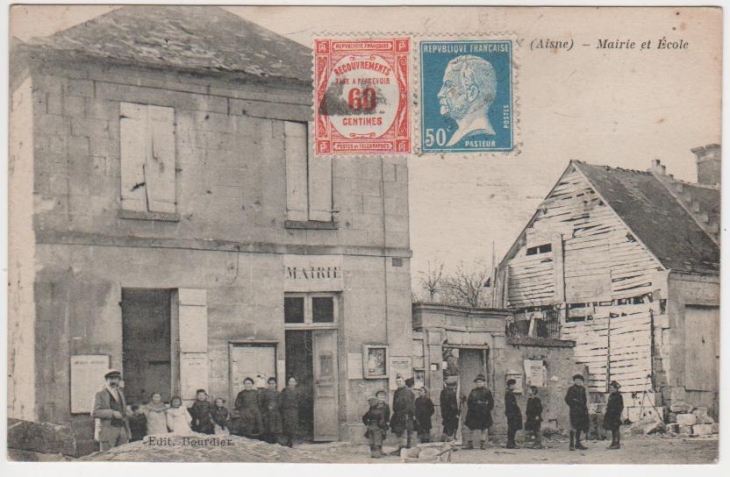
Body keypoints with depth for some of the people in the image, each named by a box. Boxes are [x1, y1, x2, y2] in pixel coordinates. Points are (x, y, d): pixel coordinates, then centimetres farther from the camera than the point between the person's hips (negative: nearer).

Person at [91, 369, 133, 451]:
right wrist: (112, 413, -17)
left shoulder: (120, 393, 20)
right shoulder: (100, 394, 0)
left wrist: (128, 413, 5)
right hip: (107, 431, -5)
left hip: (122, 430, 6)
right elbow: (94, 412, -10)